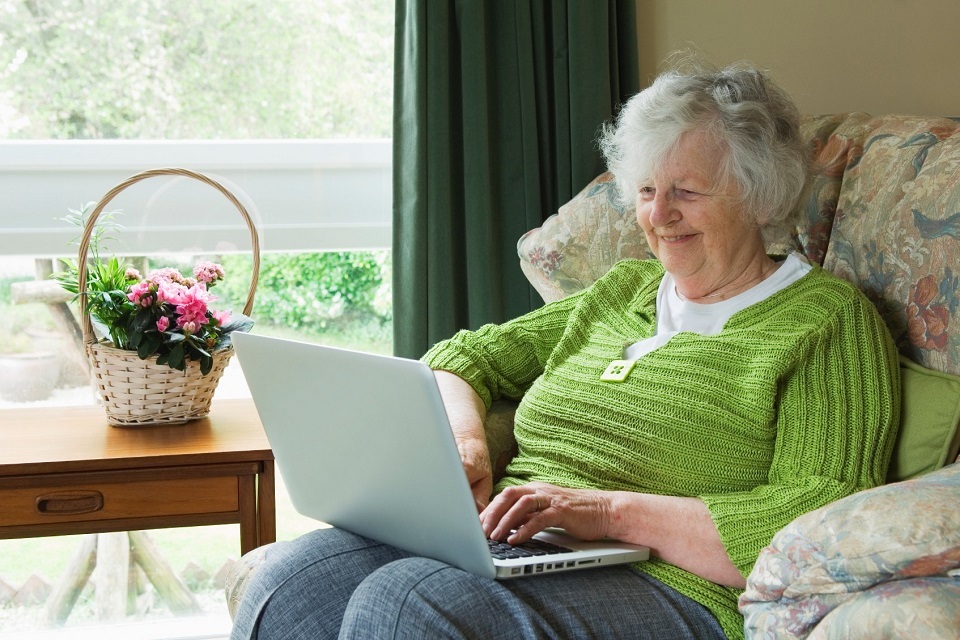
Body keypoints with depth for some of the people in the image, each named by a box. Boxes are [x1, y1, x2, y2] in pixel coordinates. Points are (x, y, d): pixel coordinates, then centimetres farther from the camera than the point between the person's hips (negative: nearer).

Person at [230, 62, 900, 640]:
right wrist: (463, 437, 2)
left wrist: (613, 510, -17)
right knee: (288, 582, -22)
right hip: (505, 549, 6)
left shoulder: (826, 319, 2)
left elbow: (825, 530, -12)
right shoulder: (620, 292, 24)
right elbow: (465, 356, 27)